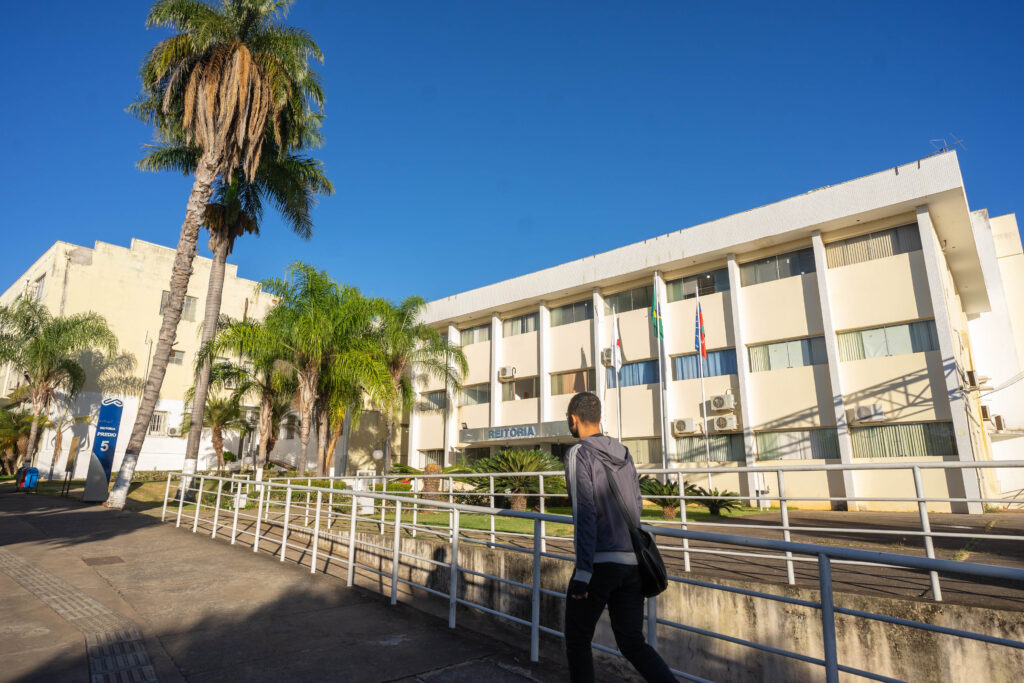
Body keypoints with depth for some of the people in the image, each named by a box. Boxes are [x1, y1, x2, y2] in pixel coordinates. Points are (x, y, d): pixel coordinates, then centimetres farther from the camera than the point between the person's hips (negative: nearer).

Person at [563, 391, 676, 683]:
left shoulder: (578, 454, -9)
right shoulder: (624, 454, 10)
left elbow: (585, 514, -17)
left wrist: (582, 573, -16)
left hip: (600, 562, -6)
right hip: (632, 562, 6)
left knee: (577, 641, 12)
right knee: (633, 643, 15)